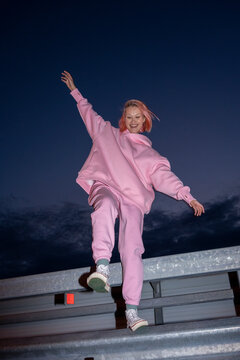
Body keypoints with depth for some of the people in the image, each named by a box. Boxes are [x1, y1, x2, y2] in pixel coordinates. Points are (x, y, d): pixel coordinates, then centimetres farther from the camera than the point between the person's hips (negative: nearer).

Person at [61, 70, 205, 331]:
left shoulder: (149, 154, 25)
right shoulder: (109, 134, 27)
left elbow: (165, 177, 12)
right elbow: (89, 114, 38)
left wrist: (188, 197, -1)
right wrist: (75, 91, 42)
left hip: (133, 197, 1)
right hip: (105, 186, -1)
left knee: (132, 248, -19)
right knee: (105, 206, -40)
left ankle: (131, 311, -21)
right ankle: (102, 268, -55)